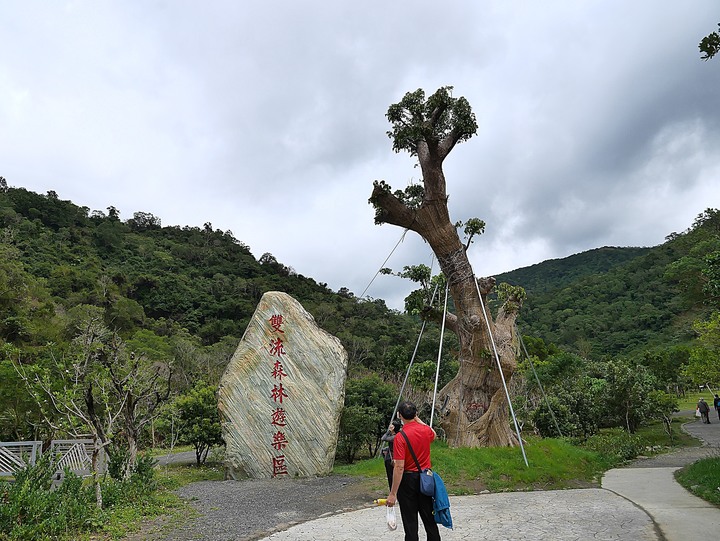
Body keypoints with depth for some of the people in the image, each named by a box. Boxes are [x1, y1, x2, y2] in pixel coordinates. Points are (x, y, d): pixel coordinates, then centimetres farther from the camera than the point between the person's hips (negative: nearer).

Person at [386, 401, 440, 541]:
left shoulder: (400, 438, -21)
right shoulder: (426, 430, -5)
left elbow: (399, 467, -23)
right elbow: (433, 435, 22)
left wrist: (393, 493, -18)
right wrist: (418, 420, 19)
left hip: (408, 479, -5)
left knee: (410, 519, 7)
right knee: (429, 517, 18)